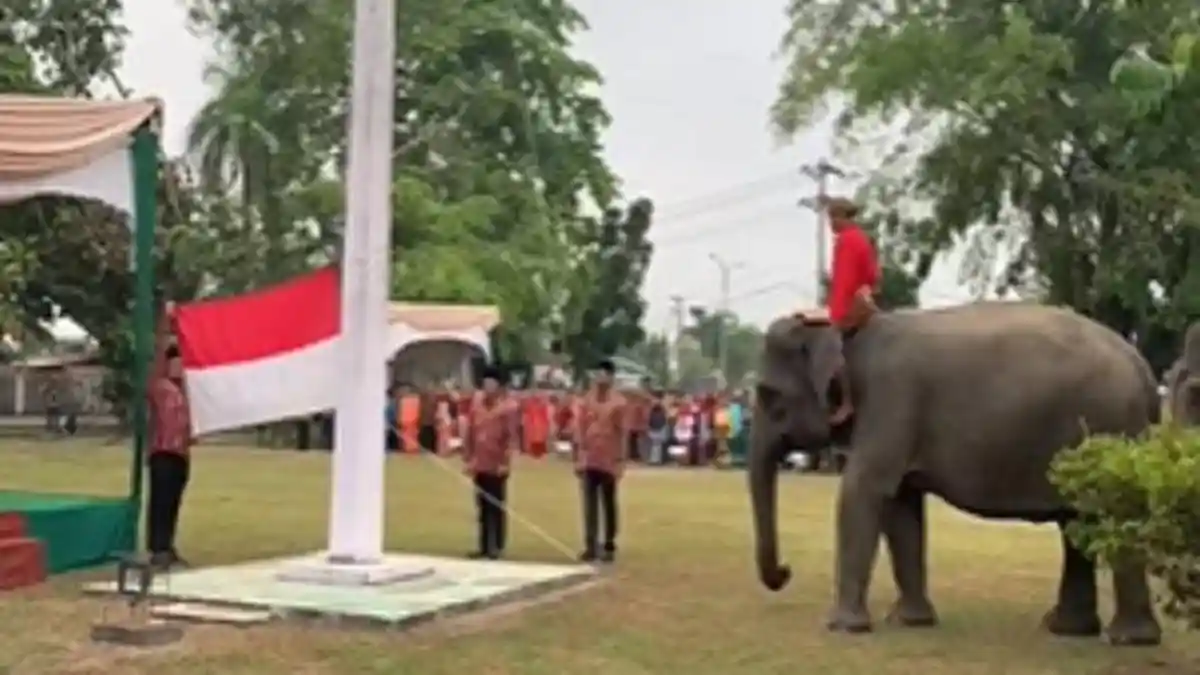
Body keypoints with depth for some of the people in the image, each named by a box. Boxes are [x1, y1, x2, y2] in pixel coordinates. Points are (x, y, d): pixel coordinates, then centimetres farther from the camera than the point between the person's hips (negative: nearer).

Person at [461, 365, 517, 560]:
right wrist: (468, 459, 6)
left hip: (497, 467, -5)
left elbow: (511, 437, -9)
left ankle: (497, 547, 5)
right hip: (479, 466, 5)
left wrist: (505, 462, -15)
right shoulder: (476, 406, 10)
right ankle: (484, 546, 16)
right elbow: (469, 434, 12)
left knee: (498, 508, 1)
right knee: (482, 508, 10)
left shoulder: (508, 408, -5)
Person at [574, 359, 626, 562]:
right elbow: (580, 429, 6)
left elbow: (623, 433, -5)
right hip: (589, 461, 2)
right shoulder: (586, 401, 4)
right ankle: (590, 546, 2)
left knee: (609, 504, 7)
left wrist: (620, 460, -9)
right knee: (590, 504, 1)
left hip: (609, 462, -2)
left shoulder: (619, 403, -5)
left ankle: (609, 546, 14)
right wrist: (578, 457, 2)